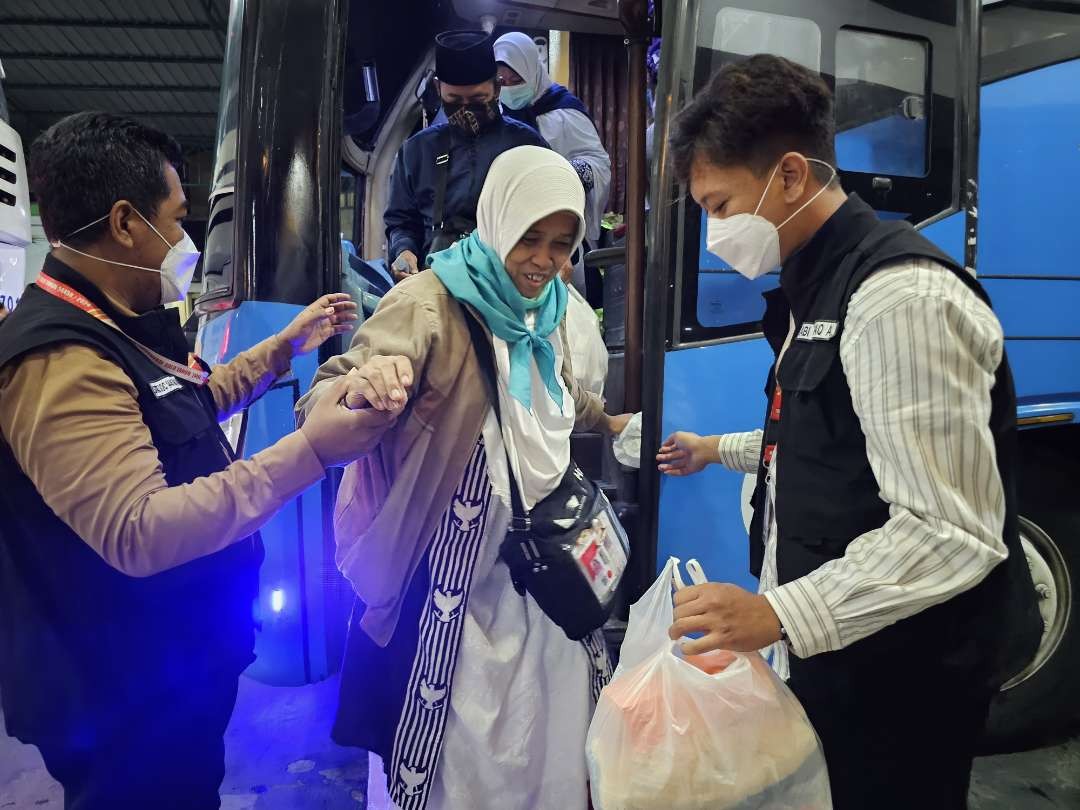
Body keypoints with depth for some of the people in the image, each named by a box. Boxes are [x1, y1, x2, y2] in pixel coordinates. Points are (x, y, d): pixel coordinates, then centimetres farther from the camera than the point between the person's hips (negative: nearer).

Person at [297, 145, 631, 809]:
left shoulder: (546, 308, 5)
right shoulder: (431, 304, -16)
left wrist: (609, 422, 43)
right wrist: (362, 390, -50)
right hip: (455, 588, -6)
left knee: (556, 751, 19)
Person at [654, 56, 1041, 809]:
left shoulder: (901, 296, -24)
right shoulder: (820, 287, 8)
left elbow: (950, 534, -27)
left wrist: (777, 614, -32)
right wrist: (721, 450, 29)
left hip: (899, 677, -9)